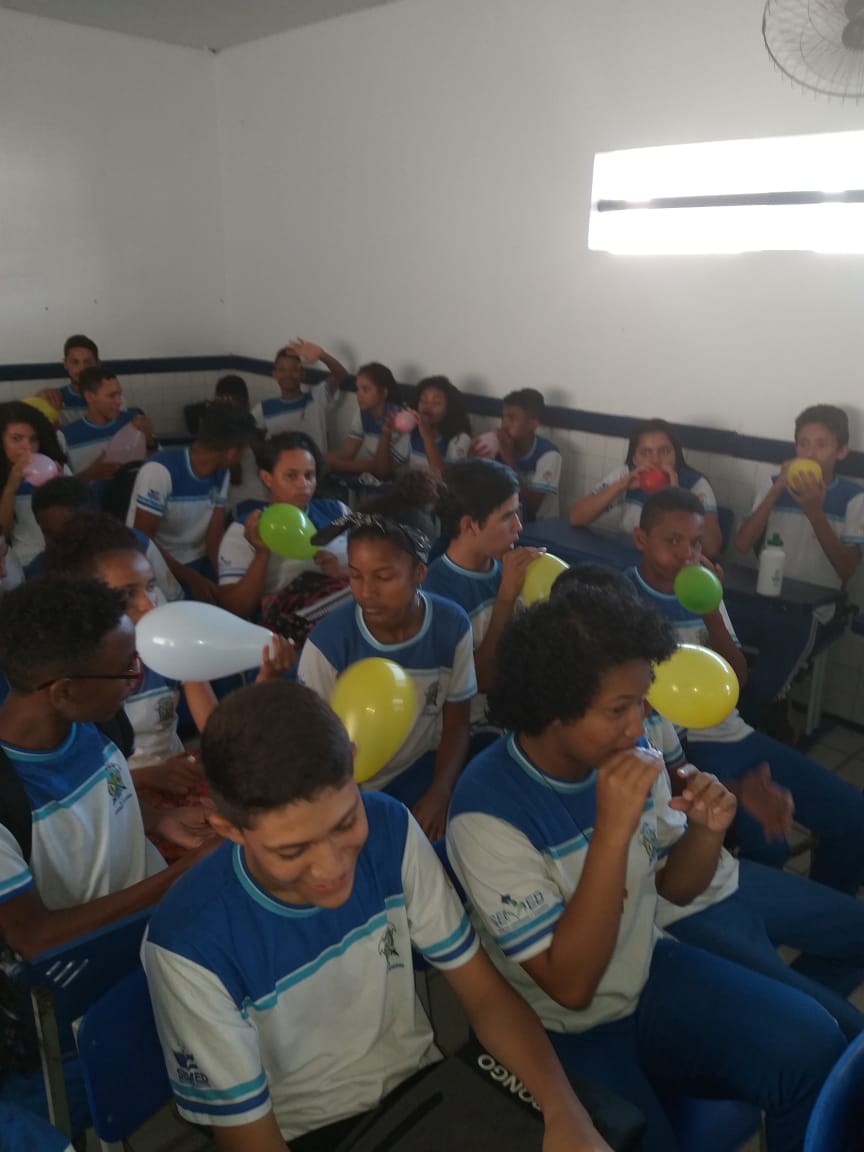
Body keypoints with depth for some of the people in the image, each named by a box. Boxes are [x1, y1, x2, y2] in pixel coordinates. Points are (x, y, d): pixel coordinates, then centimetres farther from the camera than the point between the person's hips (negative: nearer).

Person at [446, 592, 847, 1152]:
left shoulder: (628, 748, -9)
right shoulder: (487, 814, -28)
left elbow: (674, 887, 5)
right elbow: (569, 986, -26)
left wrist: (707, 831, -18)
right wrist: (612, 832, -37)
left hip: (649, 975, 5)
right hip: (560, 1031, -4)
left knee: (812, 1043, -12)